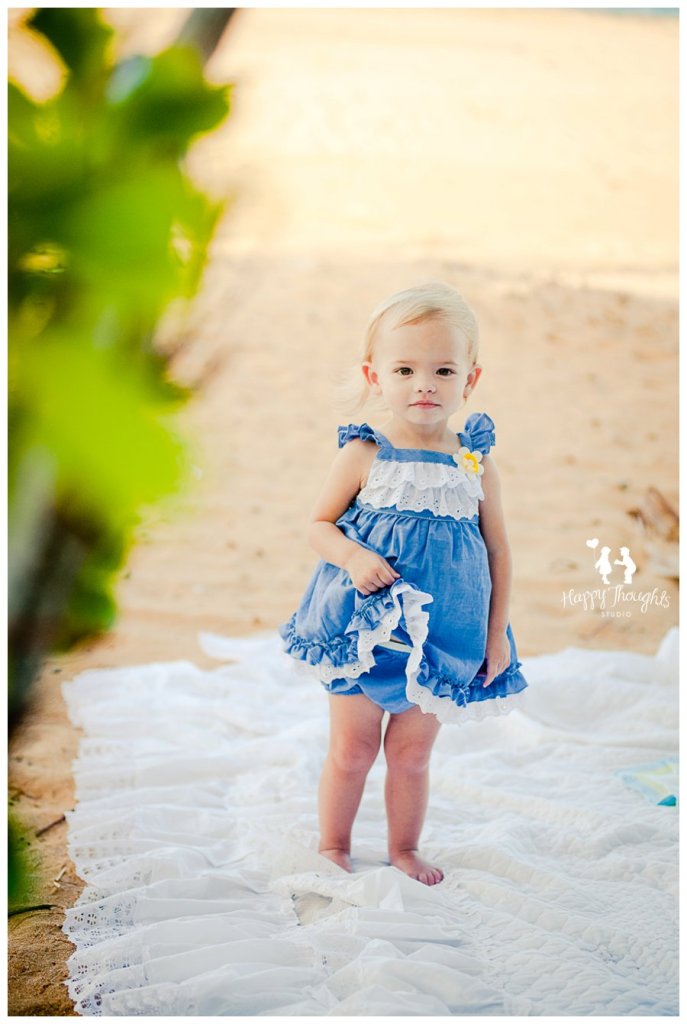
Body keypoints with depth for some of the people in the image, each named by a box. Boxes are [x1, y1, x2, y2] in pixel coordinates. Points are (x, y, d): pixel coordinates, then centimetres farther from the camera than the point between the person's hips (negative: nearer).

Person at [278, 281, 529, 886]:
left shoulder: (477, 466, -3)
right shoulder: (362, 456, -8)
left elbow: (498, 551, 4)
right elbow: (319, 525, 0)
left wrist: (496, 635, 2)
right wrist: (351, 555, -22)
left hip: (442, 634, 1)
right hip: (365, 628, -1)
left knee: (412, 753, 13)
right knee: (351, 749, 9)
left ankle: (405, 849, 34)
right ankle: (333, 847, 30)